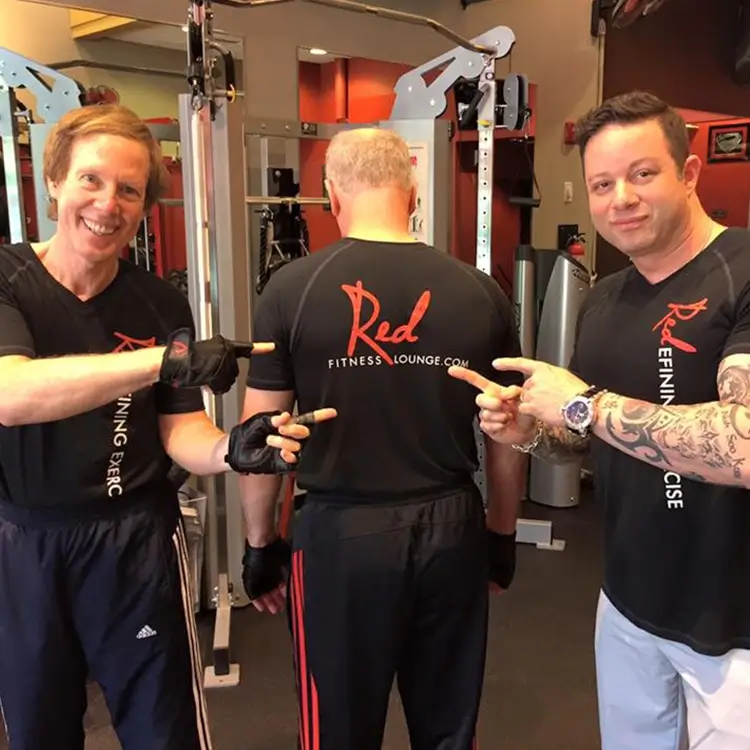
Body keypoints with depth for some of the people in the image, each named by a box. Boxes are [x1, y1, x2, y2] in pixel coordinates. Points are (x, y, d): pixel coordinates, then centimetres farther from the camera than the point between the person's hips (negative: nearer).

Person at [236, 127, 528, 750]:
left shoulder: (293, 289, -8)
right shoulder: (478, 291, -2)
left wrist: (260, 543, 9)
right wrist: (503, 535, 17)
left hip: (341, 531, -2)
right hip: (452, 528, 3)